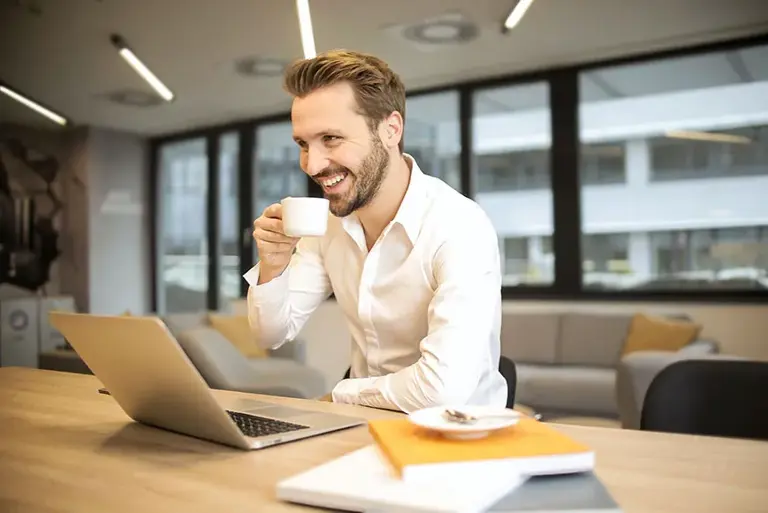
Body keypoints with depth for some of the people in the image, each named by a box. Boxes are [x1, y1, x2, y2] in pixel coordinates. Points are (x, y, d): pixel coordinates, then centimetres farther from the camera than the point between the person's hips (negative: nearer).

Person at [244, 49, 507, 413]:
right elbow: (273, 334, 5)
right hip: (367, 420, 4)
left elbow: (442, 388, -32)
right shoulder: (328, 219, -2)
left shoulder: (460, 228, -23)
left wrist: (340, 393, -14)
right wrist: (272, 266, -16)